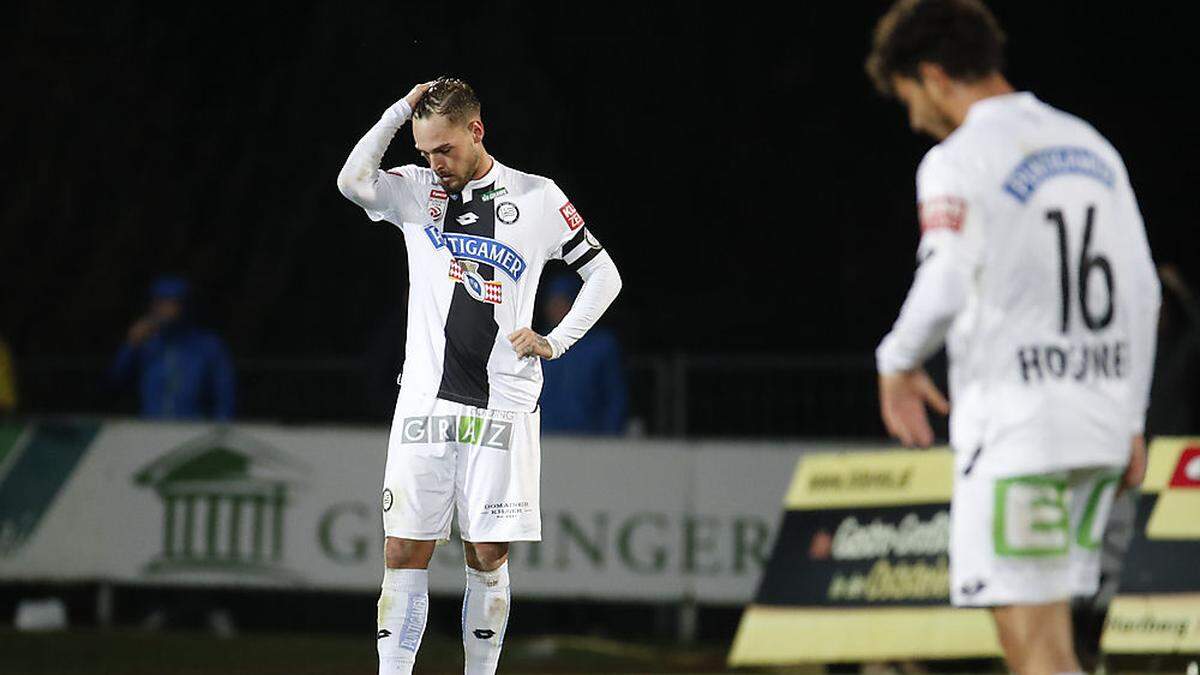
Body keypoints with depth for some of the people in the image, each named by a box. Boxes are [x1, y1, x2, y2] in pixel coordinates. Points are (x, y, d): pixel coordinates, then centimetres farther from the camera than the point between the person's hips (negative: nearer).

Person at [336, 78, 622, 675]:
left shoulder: (537, 198, 4)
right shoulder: (416, 192, 7)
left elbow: (604, 275, 12)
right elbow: (353, 182, -13)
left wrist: (554, 341, 2)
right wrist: (402, 110, -12)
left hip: (502, 405, -1)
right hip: (426, 398, 1)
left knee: (487, 558, 2)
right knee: (404, 555, -5)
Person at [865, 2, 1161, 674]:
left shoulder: (960, 162, -8)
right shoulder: (1090, 147, 15)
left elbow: (945, 288, -19)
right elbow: (1142, 296, 15)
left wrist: (897, 363, 0)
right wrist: (1131, 423, 19)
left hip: (1013, 422, -8)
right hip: (1101, 414, 8)